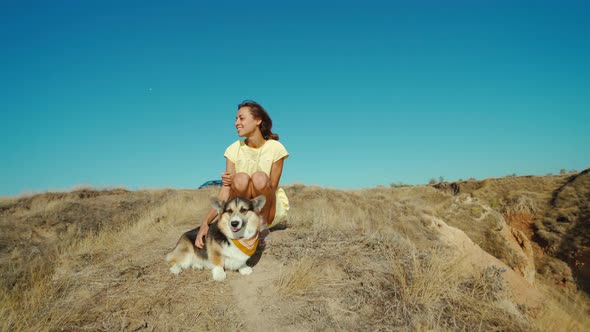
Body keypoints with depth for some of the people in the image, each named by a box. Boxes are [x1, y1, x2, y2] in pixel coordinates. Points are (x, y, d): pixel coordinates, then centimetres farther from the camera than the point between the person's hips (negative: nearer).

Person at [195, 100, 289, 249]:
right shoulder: (234, 149, -6)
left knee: (260, 178, -33)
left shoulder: (275, 148, -11)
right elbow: (224, 194, -13)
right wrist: (205, 222, -28)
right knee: (241, 178, -32)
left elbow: (271, 188, -13)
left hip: (271, 208, -1)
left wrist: (235, 182, -22)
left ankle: (263, 228, -12)